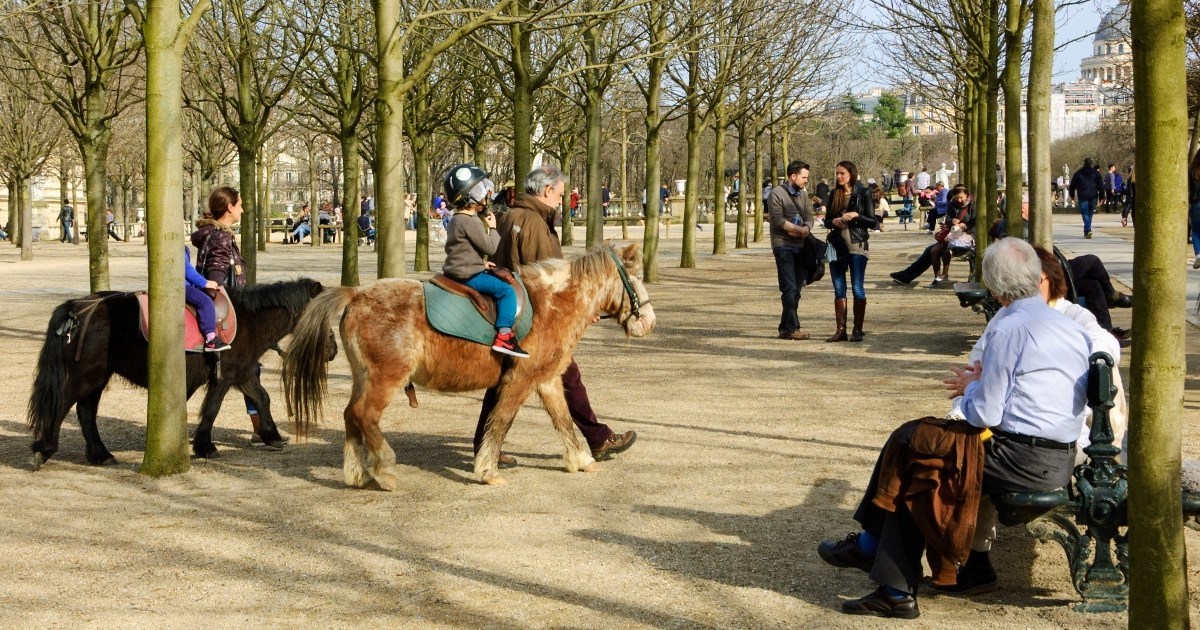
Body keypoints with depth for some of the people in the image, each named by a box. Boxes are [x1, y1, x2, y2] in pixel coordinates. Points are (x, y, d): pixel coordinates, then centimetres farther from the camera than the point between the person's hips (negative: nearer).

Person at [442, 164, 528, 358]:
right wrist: (493, 228, -1)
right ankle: (504, 336, -22)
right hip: (468, 275, -11)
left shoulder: (455, 219, 15)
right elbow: (490, 247, -16)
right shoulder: (471, 221, -19)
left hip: (456, 270, 11)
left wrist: (480, 263, 18)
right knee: (506, 291, -14)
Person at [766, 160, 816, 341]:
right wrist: (801, 229, -9)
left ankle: (785, 328, 12)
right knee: (790, 289, -10)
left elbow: (809, 218, 7)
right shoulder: (776, 194, -5)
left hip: (801, 246, 7)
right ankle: (792, 328, -9)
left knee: (796, 290, 6)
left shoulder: (803, 195, 16)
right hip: (783, 246, -7)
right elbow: (779, 220, -14)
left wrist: (805, 229, -15)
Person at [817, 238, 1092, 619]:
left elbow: (984, 415, -14)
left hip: (1021, 460, -9)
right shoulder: (1076, 329, 11)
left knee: (907, 443, 7)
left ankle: (869, 546, 22)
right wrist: (983, 382, 18)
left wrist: (970, 387, 8)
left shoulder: (1006, 331, -14)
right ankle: (896, 591, 14)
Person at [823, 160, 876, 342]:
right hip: (837, 245, 4)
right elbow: (827, 221, 14)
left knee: (857, 288, -3)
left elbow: (873, 222, -3)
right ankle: (841, 329, 8)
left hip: (856, 245, -4)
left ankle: (858, 330, 3)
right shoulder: (834, 195, 10)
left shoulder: (862, 194, -2)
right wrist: (834, 221, -8)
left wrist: (856, 215, -17)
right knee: (839, 289, 4)